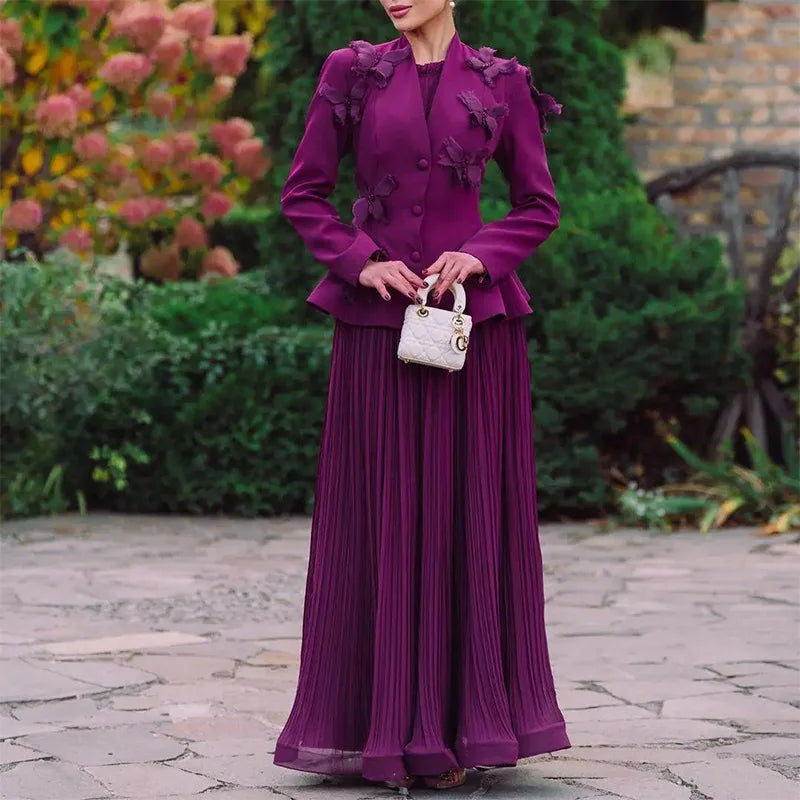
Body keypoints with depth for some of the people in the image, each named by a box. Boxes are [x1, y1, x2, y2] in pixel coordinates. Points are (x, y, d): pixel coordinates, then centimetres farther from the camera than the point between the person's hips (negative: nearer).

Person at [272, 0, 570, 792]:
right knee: (380, 513, 1)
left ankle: (459, 721, 10)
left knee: (471, 513, 2)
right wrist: (362, 261, -10)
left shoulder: (501, 83, 5)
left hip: (472, 320, 0)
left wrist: (480, 256, -9)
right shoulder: (352, 74, 4)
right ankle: (378, 723, 9)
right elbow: (303, 195, 5)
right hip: (378, 321, 0)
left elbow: (539, 206, 8)